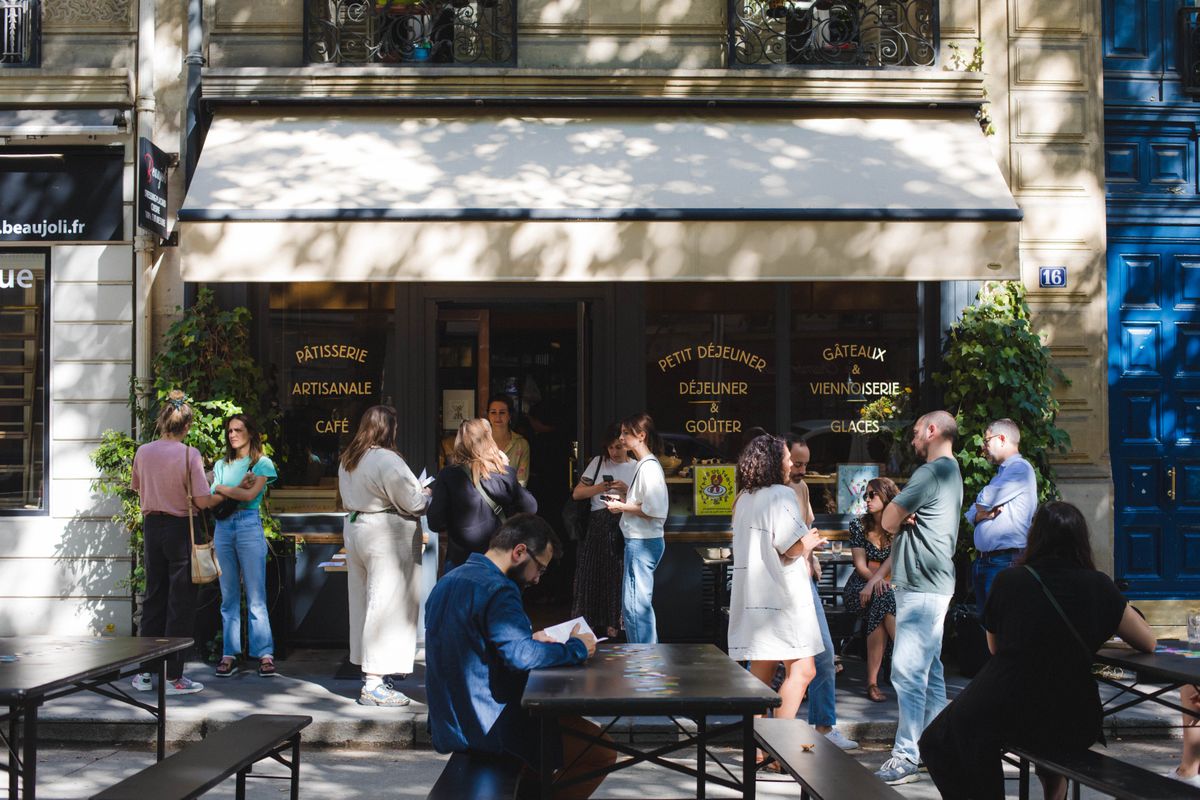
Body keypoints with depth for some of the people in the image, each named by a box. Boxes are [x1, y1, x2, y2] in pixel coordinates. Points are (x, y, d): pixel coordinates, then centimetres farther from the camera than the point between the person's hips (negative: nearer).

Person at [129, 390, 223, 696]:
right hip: (180, 529, -5)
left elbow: (138, 490, 13)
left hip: (152, 527, 5)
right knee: (180, 602, 2)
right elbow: (203, 500, -15)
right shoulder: (189, 454, -14)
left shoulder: (143, 452, 0)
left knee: (153, 598, 14)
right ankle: (173, 676, 4)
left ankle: (144, 672, 17)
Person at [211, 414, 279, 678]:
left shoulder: (262, 463, 4)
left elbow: (250, 495, -11)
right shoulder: (221, 465, 17)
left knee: (256, 596, -5)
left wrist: (220, 488, -1)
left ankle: (265, 654, -4)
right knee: (229, 596, 5)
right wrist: (237, 489, -10)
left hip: (249, 526, -4)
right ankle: (229, 654, 7)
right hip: (223, 528, 4)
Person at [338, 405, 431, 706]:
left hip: (355, 531, 9)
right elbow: (413, 503, -16)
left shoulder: (348, 460, 10)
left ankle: (369, 675, 22)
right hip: (386, 538, -9)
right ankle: (374, 686, -5)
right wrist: (426, 494, 6)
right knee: (386, 607, -5)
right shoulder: (387, 461, -18)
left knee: (364, 603, 15)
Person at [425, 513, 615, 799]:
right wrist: (576, 648, -16)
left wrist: (529, 639, 14)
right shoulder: (497, 589, -20)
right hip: (490, 727, -10)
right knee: (601, 751, -2)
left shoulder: (448, 582, 10)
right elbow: (522, 657, -30)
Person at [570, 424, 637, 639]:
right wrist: (598, 488, -7)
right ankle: (586, 621, 6)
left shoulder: (636, 468, 7)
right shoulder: (598, 463, 11)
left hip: (623, 526, -1)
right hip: (597, 523, 1)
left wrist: (626, 490, -14)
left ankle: (613, 622, 6)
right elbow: (577, 493, 8)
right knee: (591, 571, -2)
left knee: (617, 573, -3)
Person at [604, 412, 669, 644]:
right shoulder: (644, 465, 14)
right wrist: (622, 501, 9)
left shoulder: (649, 468, -16)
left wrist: (622, 507, -13)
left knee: (633, 605, -6)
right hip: (640, 541, 11)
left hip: (642, 543, -11)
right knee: (641, 603, 17)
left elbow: (654, 510, -23)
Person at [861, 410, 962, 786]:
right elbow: (907, 534, 23)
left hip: (921, 589, -11)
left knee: (908, 671, -12)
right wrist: (881, 574, 22)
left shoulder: (931, 472, -14)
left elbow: (889, 522, -13)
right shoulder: (950, 473, 20)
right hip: (930, 586, 11)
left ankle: (906, 758, -12)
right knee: (929, 671, 14)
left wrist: (901, 519, 8)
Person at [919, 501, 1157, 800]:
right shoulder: (1099, 587, -2)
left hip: (999, 715, -2)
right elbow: (1148, 642, 8)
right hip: (1073, 724, 2)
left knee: (937, 743, 27)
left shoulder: (1008, 581, -3)